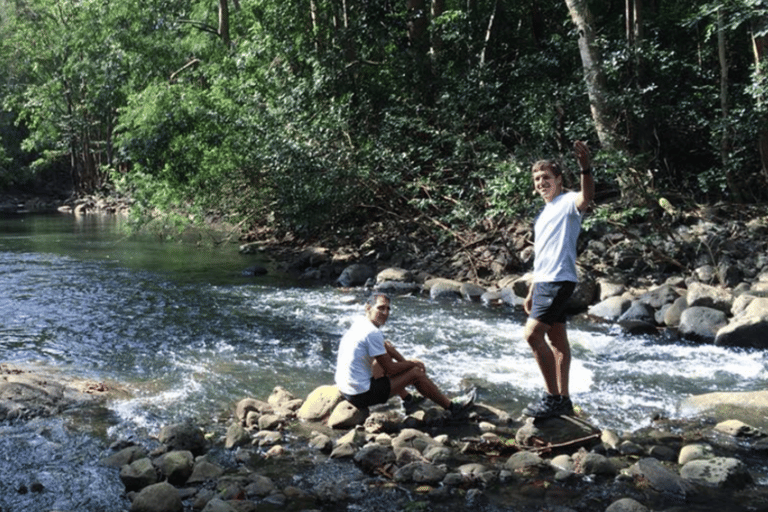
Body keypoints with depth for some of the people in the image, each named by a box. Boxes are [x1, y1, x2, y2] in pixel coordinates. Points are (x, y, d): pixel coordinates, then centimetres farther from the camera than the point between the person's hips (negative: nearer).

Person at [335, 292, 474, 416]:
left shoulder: (359, 323, 8)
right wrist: (414, 363, 3)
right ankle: (452, 407, 15)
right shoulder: (372, 332, -21)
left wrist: (407, 363, 15)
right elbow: (390, 368, -14)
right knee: (416, 373, -1)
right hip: (362, 395, -9)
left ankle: (409, 400, 27)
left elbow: (388, 347, 22)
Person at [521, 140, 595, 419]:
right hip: (544, 281, 9)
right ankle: (563, 400, 17)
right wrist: (531, 292, 23)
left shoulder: (568, 202, -5)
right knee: (557, 341, 11)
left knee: (533, 334, -17)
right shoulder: (544, 213, 22)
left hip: (559, 280, -9)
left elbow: (586, 197, -31)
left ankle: (553, 397, -10)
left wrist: (585, 167, -49)